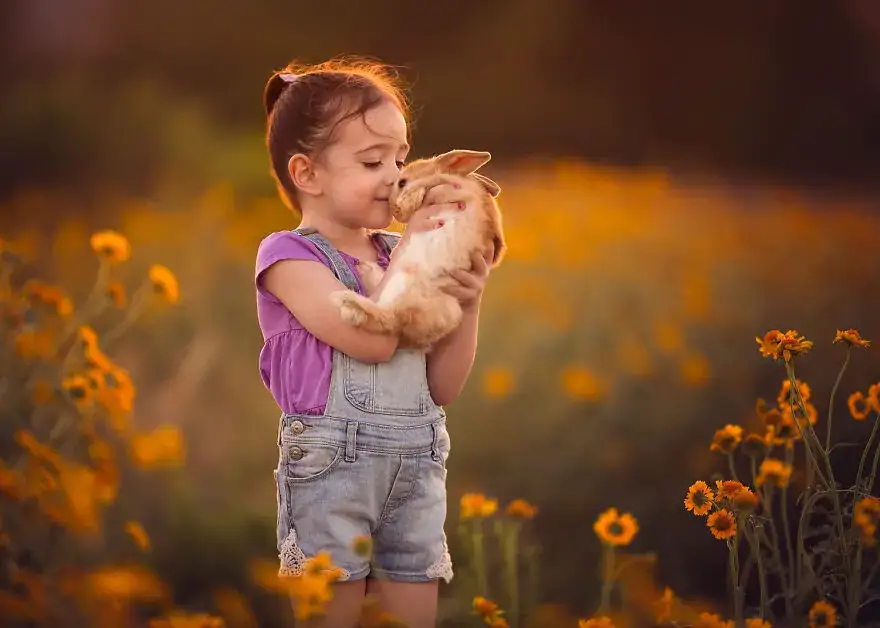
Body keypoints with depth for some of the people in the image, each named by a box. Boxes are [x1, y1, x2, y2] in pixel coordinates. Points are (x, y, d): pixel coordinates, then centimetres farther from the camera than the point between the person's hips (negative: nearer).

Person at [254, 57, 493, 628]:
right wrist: (418, 244, -12)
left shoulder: (400, 256, 12)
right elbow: (372, 339, -20)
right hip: (330, 467, -6)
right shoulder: (289, 256, -5)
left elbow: (443, 388, 12)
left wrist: (467, 303, -3)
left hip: (417, 467, 6)